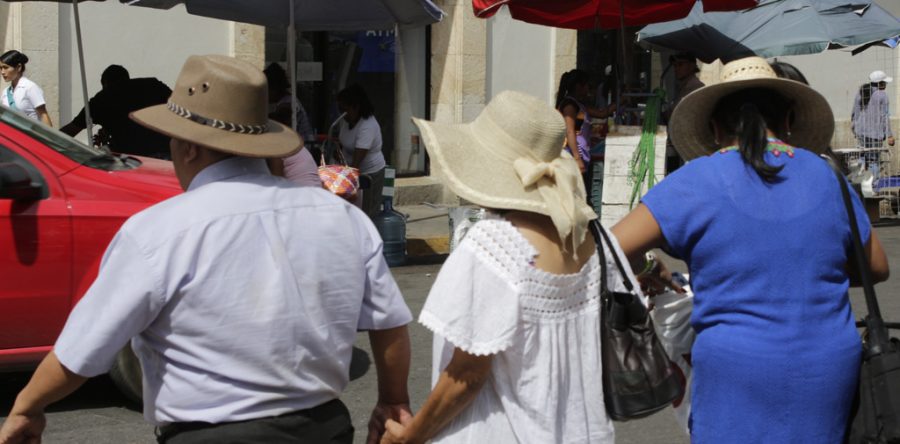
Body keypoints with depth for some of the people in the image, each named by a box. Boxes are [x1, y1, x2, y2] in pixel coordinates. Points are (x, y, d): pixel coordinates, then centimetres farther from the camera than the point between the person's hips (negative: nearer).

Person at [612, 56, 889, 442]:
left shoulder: (697, 182, -7)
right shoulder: (826, 176, 5)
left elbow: (614, 248, -13)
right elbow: (877, 267, 15)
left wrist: (646, 272, 8)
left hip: (739, 374, -3)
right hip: (829, 369, 4)